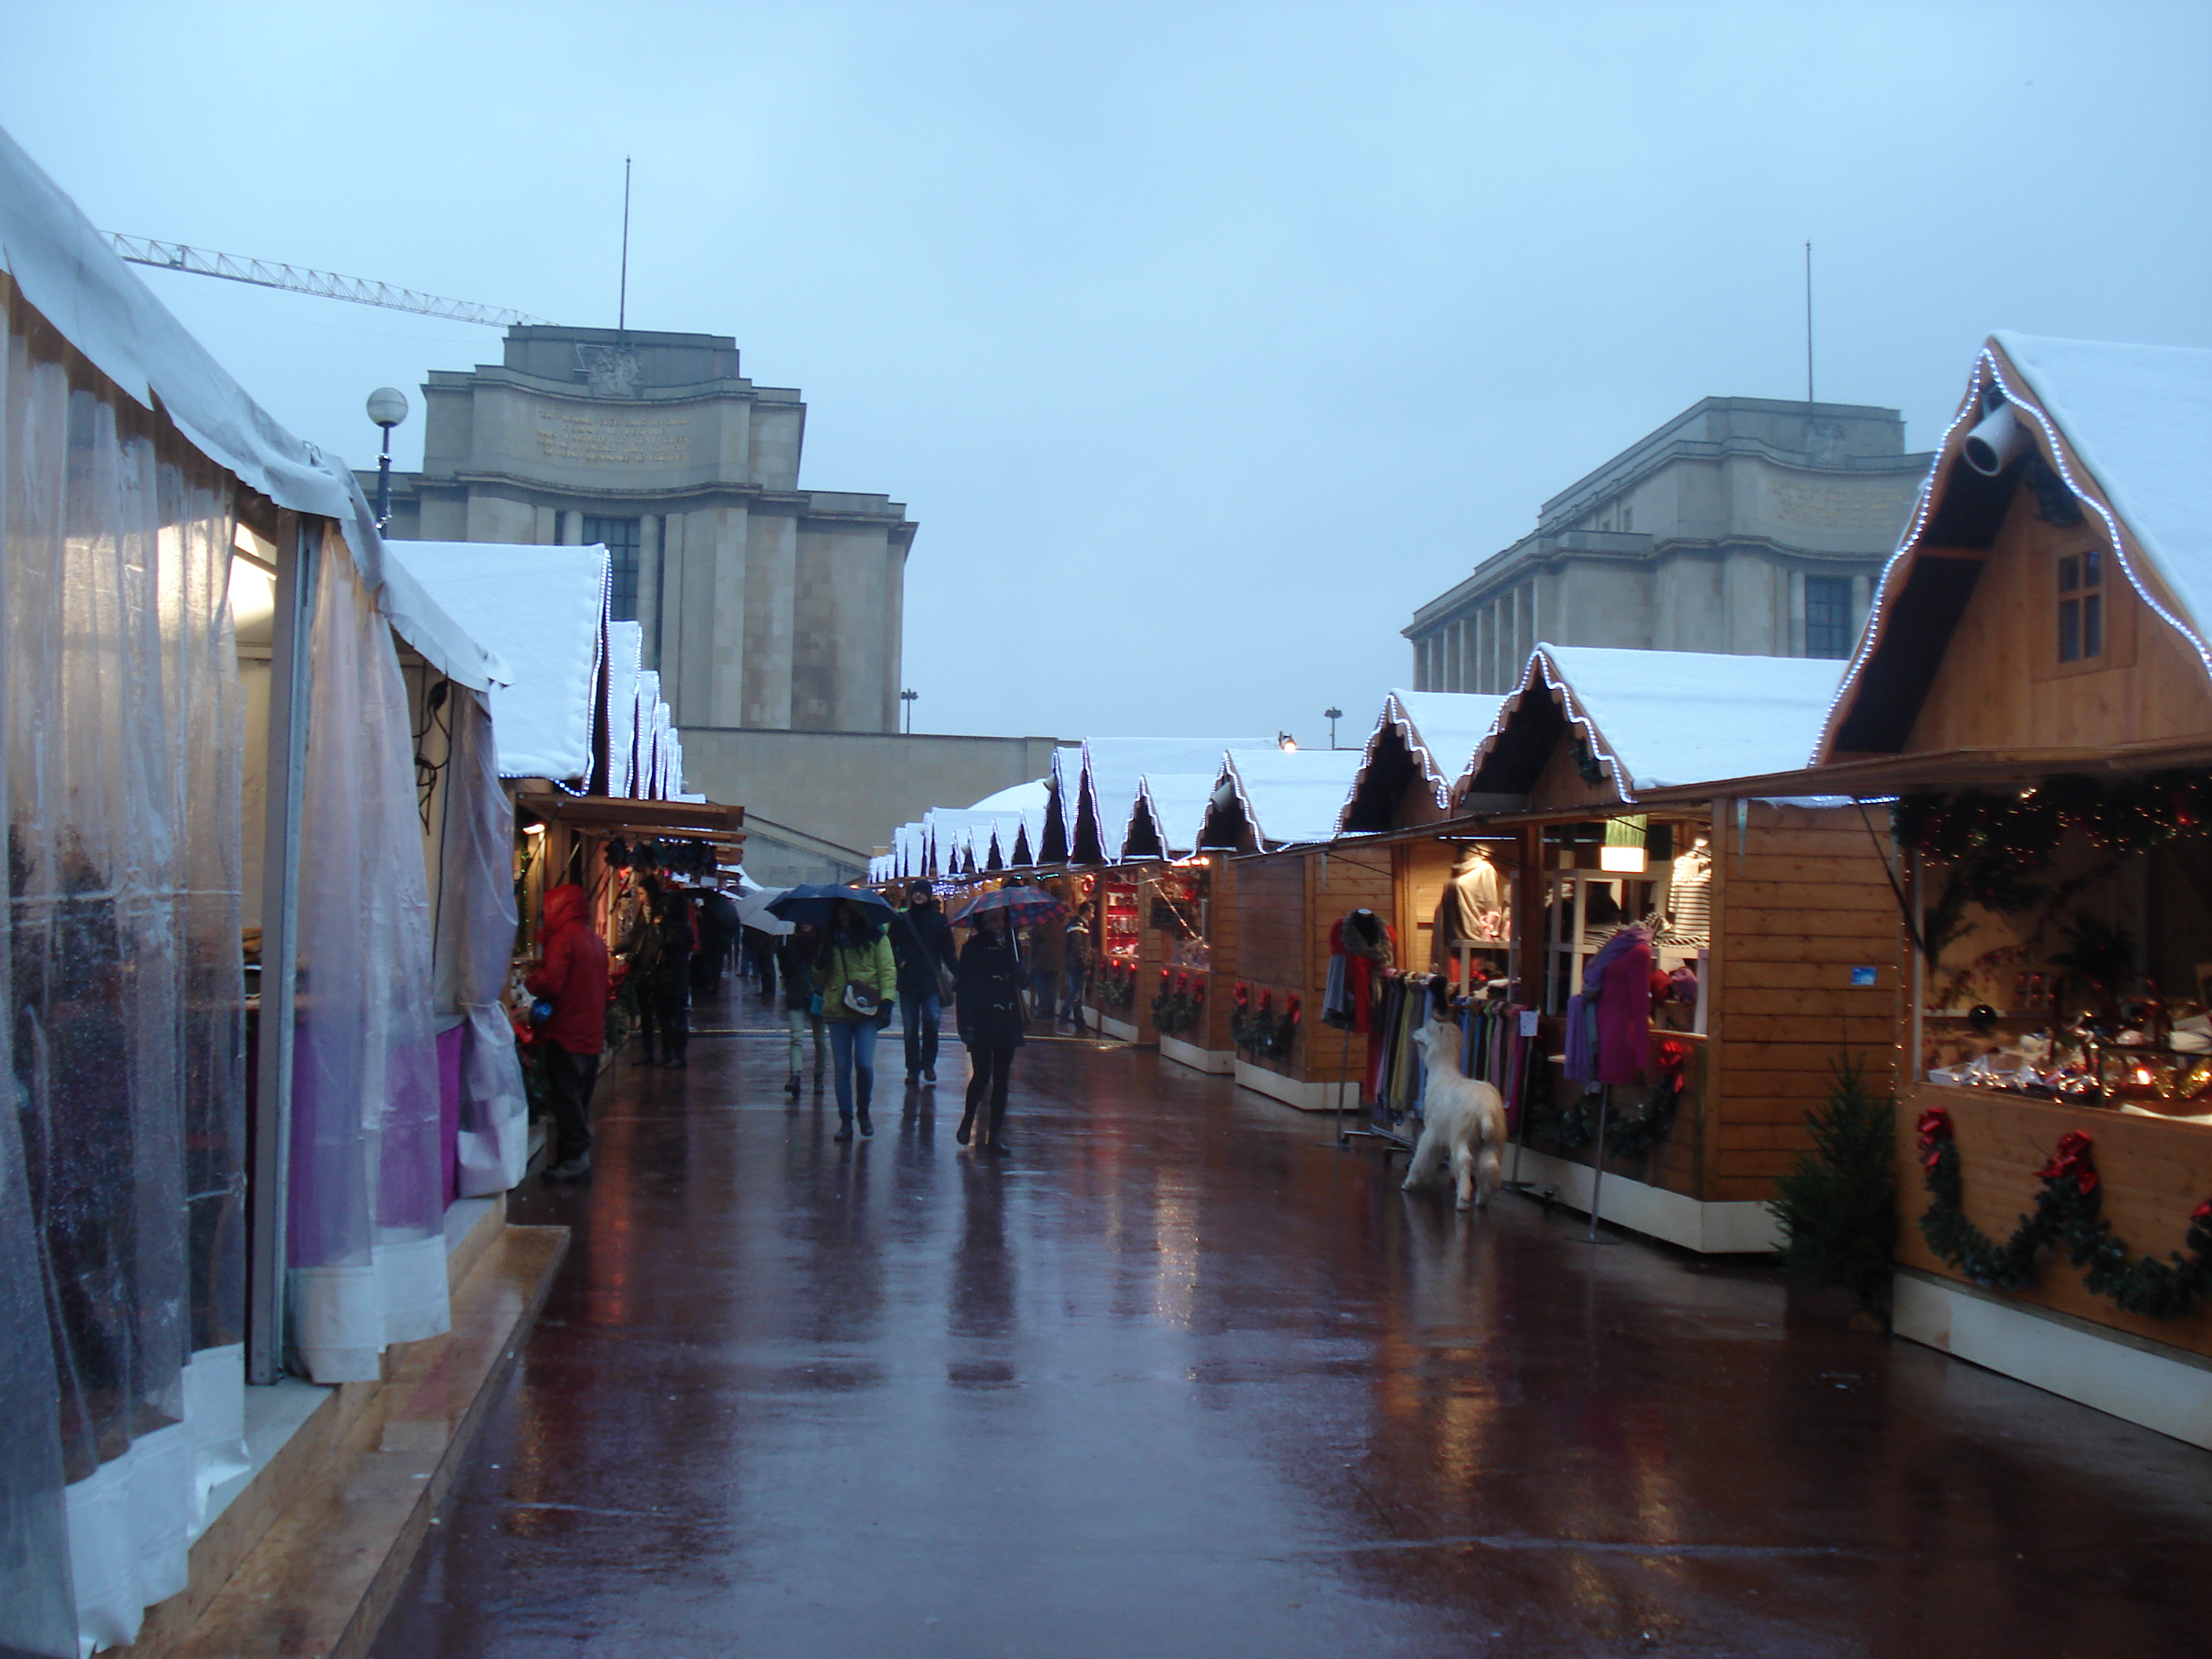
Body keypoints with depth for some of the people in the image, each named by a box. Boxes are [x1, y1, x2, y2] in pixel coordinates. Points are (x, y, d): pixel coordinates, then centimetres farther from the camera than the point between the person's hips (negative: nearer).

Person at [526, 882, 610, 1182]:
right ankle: (580, 1156, 17)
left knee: (565, 1098, -3)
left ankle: (574, 1159, -2)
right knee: (580, 1098, 14)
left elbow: (549, 983, -23)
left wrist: (527, 984, -3)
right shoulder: (594, 940, 14)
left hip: (565, 1032, -9)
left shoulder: (563, 939, -14)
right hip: (591, 1032, 9)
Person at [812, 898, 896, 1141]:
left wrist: (887, 999, -12)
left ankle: (863, 1111, 14)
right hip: (837, 1010, 3)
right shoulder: (830, 940, 13)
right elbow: (820, 980, 18)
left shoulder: (875, 938, 4)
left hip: (867, 1010, -3)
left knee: (864, 1064, -11)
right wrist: (820, 966, -4)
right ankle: (846, 1120, 9)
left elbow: (888, 970, 1)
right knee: (842, 1067, 2)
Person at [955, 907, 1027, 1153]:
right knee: (982, 1075, -5)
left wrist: (1020, 972, -7)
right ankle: (967, 1121, 20)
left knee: (1001, 1079, 4)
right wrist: (966, 1024, -14)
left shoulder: (1010, 945, 11)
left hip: (1006, 1022, 4)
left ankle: (995, 1134, 9)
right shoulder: (973, 948, -2)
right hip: (982, 1022, -4)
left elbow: (1020, 982, 17)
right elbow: (964, 988, -6)